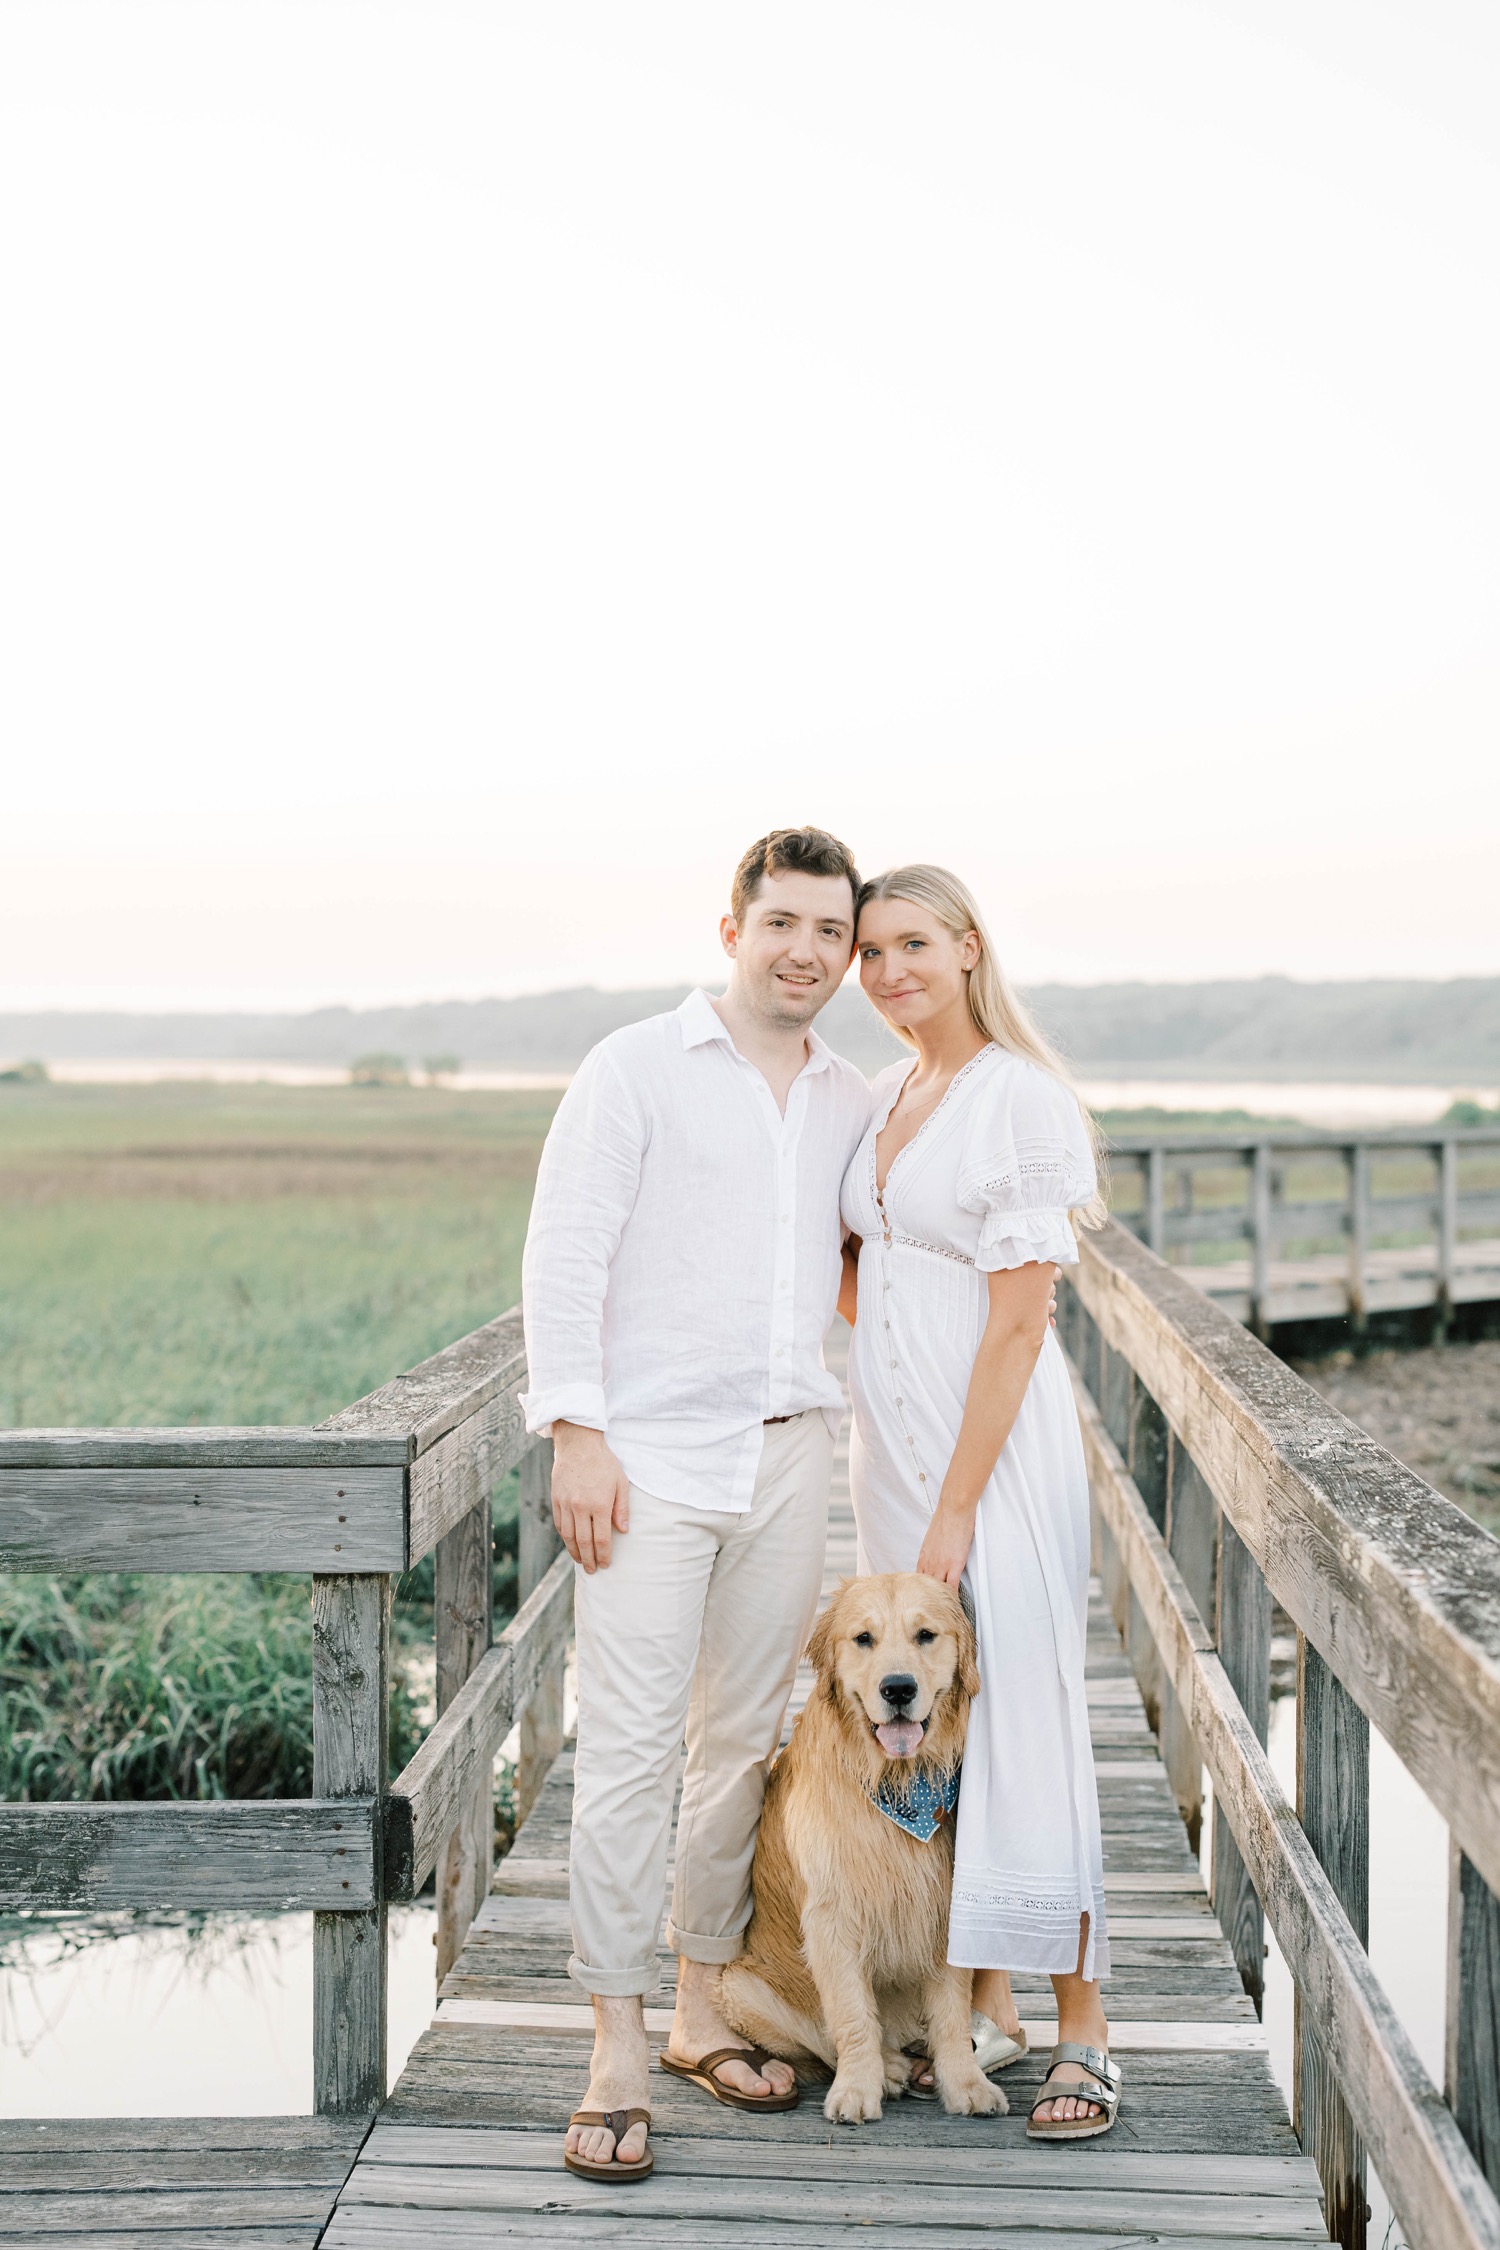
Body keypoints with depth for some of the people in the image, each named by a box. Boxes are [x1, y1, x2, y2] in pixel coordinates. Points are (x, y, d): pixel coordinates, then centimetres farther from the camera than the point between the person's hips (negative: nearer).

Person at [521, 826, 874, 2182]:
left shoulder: (854, 1105, 14)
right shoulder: (637, 1069, -1)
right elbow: (564, 1255, -6)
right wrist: (575, 1430, -14)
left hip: (789, 1458, 5)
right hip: (649, 1458, -5)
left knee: (746, 1741, 9)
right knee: (629, 1750, -7)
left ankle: (703, 2008, 23)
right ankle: (617, 2054, 0)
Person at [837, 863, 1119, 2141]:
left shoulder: (1025, 1101, -12)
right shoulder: (887, 1098, 12)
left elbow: (1017, 1323, -16)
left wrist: (956, 1510, -17)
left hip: (996, 1440, -8)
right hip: (890, 1435, 8)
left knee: (1021, 1714, -5)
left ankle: (1082, 2036, 4)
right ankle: (983, 2009, 20)